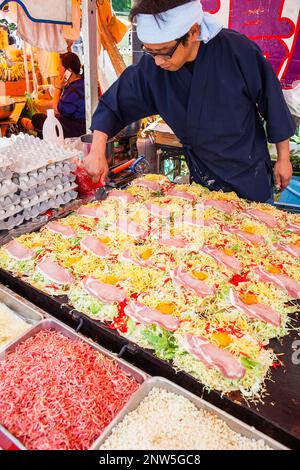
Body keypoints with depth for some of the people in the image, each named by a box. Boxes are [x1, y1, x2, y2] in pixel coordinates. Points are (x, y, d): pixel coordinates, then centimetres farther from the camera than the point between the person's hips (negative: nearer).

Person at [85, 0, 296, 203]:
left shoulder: (238, 52, -23)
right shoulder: (152, 68, -14)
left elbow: (274, 105, -12)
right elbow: (114, 103, -5)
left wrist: (284, 158, -3)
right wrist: (98, 150, -18)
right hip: (203, 179, 3)